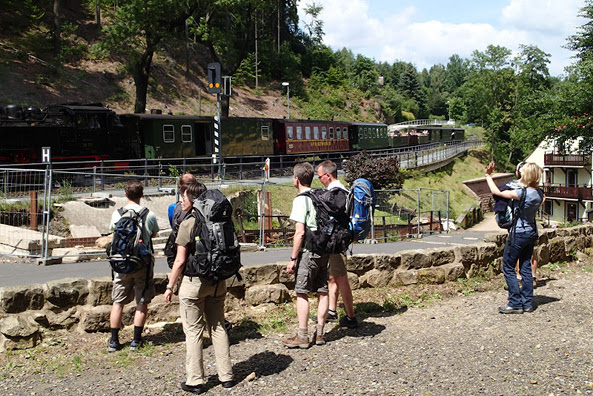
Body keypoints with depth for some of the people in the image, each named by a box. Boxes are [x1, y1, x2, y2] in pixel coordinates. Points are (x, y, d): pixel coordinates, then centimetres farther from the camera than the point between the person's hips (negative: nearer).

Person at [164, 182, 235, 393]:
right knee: (218, 327, 14)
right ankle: (226, 376, 20)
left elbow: (180, 261, -13)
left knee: (193, 331, 4)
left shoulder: (188, 224, -13)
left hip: (194, 282, -6)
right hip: (218, 281, 6)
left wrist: (170, 286, -3)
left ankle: (195, 381, 10)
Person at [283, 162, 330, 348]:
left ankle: (302, 336, 3)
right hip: (324, 250, 7)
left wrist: (293, 258, -12)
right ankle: (320, 333, 17)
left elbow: (300, 232, -17)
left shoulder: (301, 200, -12)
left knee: (302, 294, 0)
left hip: (308, 252, -7)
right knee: (322, 292, 9)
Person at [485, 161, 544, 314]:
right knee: (526, 267, 13)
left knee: (508, 268, 2)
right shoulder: (539, 193, 0)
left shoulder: (522, 193, -22)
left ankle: (516, 304, 2)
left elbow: (496, 192, -17)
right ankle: (527, 303, 17)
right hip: (532, 233, 8)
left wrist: (488, 175, -4)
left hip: (519, 233, -8)